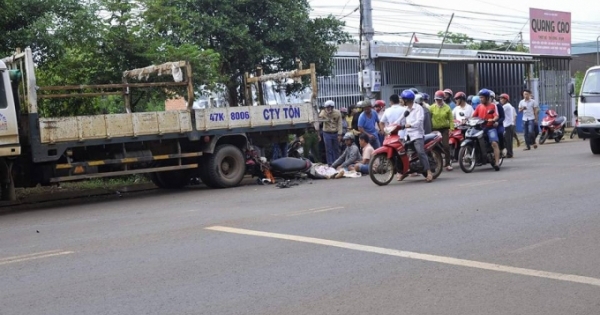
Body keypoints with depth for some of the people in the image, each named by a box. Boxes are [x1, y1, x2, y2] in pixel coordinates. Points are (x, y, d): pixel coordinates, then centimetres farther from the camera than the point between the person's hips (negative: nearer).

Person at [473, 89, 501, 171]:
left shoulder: (493, 105, 2)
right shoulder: (479, 106, 14)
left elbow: (496, 116, -9)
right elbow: (473, 116, 10)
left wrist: (493, 120, -31)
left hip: (490, 127, -5)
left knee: (494, 143, -21)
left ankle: (496, 163, -23)